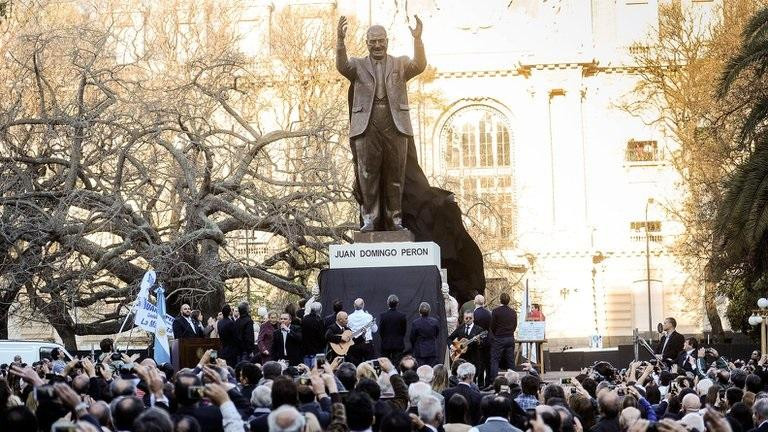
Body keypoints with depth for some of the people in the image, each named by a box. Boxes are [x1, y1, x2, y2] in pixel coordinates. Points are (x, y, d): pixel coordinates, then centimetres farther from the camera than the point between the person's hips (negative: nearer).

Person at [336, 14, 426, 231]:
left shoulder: (400, 64, 14)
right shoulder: (358, 65, 13)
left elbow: (419, 65, -5)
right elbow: (342, 65, -8)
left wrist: (417, 39, -21)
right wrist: (341, 40, -25)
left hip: (395, 125, 1)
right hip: (367, 126, 0)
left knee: (395, 174, 2)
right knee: (367, 173, -4)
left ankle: (395, 219, 5)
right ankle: (369, 218, -2)